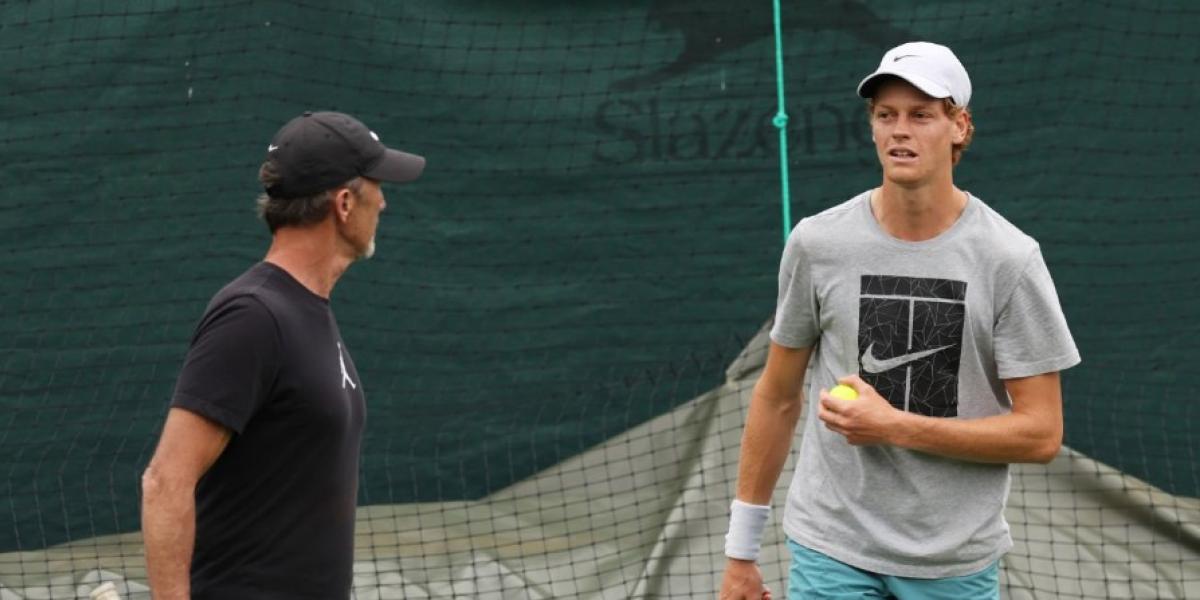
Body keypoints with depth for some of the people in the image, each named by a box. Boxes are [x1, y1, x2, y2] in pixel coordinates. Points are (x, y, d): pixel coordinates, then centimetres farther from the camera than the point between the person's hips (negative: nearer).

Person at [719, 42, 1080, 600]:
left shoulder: (1010, 259, -7)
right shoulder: (817, 243, -2)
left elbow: (1041, 434, -8)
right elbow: (777, 397, 8)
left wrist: (896, 427, -17)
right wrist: (741, 552, 8)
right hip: (832, 551, 1)